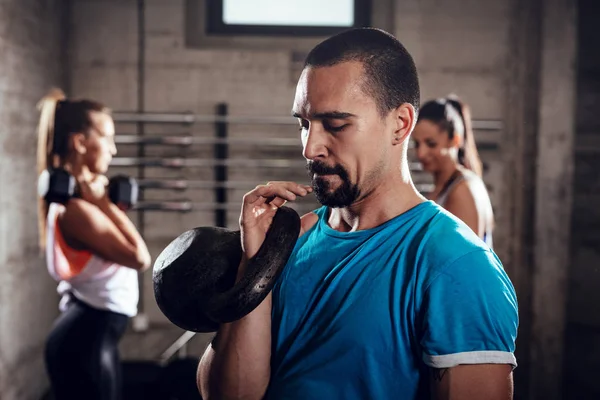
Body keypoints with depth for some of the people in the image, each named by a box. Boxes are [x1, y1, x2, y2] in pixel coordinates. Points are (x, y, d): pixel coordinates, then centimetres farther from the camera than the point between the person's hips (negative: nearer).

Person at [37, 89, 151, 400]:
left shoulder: (78, 197, 6)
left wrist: (103, 202, 7)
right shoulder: (75, 207, -23)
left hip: (93, 332, 10)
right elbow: (140, 258, -24)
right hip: (84, 339, -10)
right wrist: (104, 203, -19)